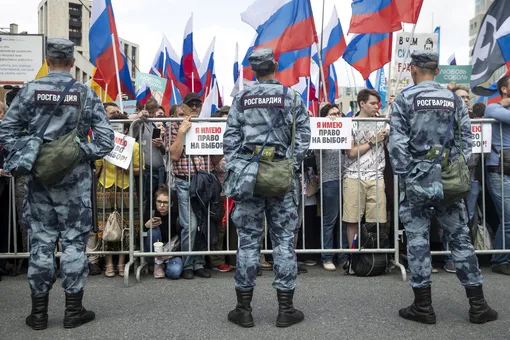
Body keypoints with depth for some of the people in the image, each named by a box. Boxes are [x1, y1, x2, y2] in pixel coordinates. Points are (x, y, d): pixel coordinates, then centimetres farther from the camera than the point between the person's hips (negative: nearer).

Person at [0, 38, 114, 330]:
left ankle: (39, 311, 19)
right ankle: (74, 310, 14)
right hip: (74, 179, -1)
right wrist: (82, 155, -2)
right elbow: (105, 139, -10)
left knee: (41, 241, 10)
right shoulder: (86, 94, -4)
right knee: (74, 241, 6)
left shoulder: (30, 90, -1)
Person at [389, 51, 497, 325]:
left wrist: (404, 176, -4)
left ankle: (423, 306, 8)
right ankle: (478, 305, 14)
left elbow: (397, 143, -9)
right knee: (459, 236, 9)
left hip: (417, 178, -3)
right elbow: (466, 139, 6)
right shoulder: (454, 99, 9)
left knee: (417, 237, 3)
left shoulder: (404, 99, -2)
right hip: (448, 179, 3)